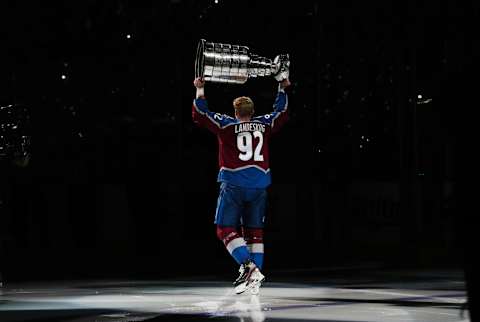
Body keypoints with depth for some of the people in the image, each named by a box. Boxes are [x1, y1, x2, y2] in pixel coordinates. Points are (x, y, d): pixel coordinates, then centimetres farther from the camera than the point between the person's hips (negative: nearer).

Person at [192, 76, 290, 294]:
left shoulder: (226, 124, -1)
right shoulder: (264, 125, 7)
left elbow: (200, 115, 2)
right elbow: (281, 113, 26)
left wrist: (200, 90, 12)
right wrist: (282, 89, 38)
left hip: (233, 184, -4)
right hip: (259, 185, 4)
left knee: (226, 229, -3)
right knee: (254, 231, 10)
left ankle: (248, 266, -21)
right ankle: (255, 276, 5)